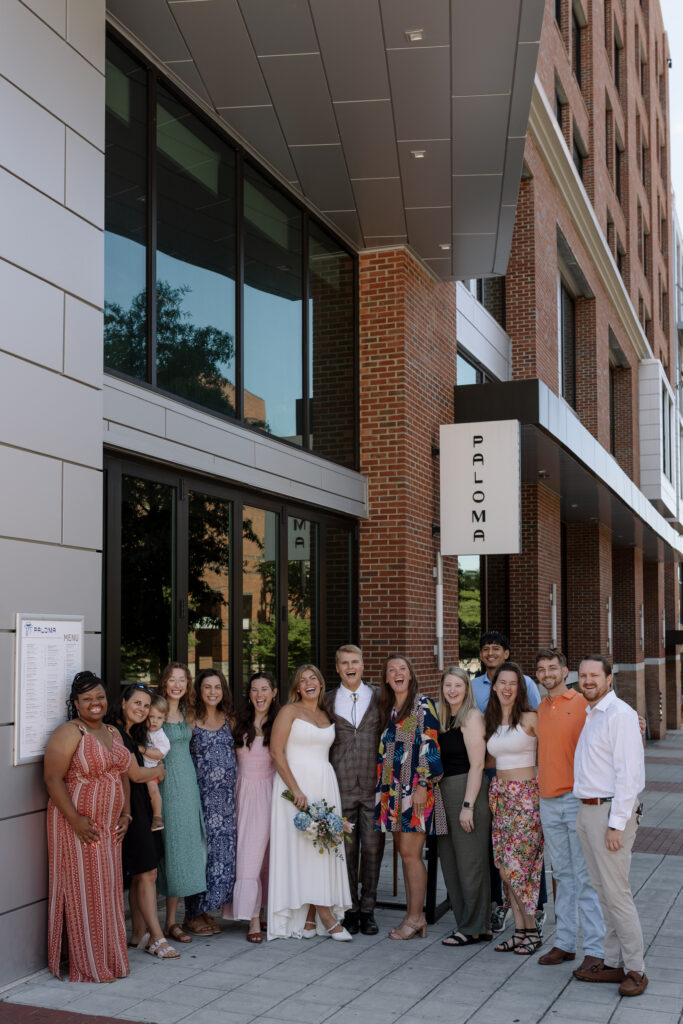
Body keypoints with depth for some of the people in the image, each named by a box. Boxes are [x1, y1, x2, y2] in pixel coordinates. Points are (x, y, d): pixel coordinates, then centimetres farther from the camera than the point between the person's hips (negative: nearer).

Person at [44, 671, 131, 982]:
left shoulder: (112, 733, 14)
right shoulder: (68, 733, -10)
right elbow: (53, 778, -17)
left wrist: (125, 814, 8)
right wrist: (76, 819, -21)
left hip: (110, 828, 7)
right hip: (78, 826, -7)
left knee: (107, 891, 12)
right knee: (82, 892, 0)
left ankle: (109, 960, 22)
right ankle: (87, 966, 9)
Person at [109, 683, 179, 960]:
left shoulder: (131, 734, 18)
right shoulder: (117, 733, -13)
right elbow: (134, 773, -14)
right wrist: (158, 770, 3)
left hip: (141, 806, 10)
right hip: (130, 809, -10)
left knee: (141, 875, 10)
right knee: (146, 874, -8)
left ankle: (139, 934, 16)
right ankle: (157, 938, -4)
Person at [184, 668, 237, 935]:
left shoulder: (229, 720, 11)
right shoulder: (191, 721, -4)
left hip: (226, 797, 5)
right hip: (200, 795, -5)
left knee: (222, 848, 5)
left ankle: (205, 911, 18)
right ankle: (192, 915, 8)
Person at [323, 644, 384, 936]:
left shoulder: (379, 697, 6)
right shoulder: (328, 701, 7)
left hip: (374, 786, 0)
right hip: (342, 788, 0)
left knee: (372, 848, 2)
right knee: (346, 849, 4)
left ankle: (367, 910, 14)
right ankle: (350, 910, 16)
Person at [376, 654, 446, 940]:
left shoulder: (422, 705, -6)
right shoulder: (387, 708, 15)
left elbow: (429, 746, -11)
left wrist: (423, 785, -16)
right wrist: (383, 786, 17)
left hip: (416, 788, -7)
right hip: (393, 788, 7)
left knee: (410, 853, -7)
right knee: (405, 853, 9)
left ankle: (415, 917, 2)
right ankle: (414, 917, 15)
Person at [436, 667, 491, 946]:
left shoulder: (471, 717, -10)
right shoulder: (443, 719, 14)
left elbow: (477, 765, -15)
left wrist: (468, 805, -18)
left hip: (467, 791, -8)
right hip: (444, 794, 8)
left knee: (470, 863, -2)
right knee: (449, 861, 12)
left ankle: (474, 928, 7)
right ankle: (464, 922, 21)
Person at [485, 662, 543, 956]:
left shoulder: (530, 719, -7)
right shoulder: (490, 721, 11)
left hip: (526, 794, -6)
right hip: (499, 793, 6)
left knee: (516, 864, -9)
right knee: (505, 865, 4)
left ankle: (532, 931, 4)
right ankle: (519, 930, 12)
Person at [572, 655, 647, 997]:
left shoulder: (619, 714, -13)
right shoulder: (589, 715, 16)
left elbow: (629, 773, -18)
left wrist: (616, 824, -20)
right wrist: (586, 814, 14)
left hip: (610, 812, -9)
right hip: (586, 811, 9)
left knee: (616, 893, -7)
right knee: (602, 891, 12)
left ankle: (635, 969, 2)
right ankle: (613, 964, 20)